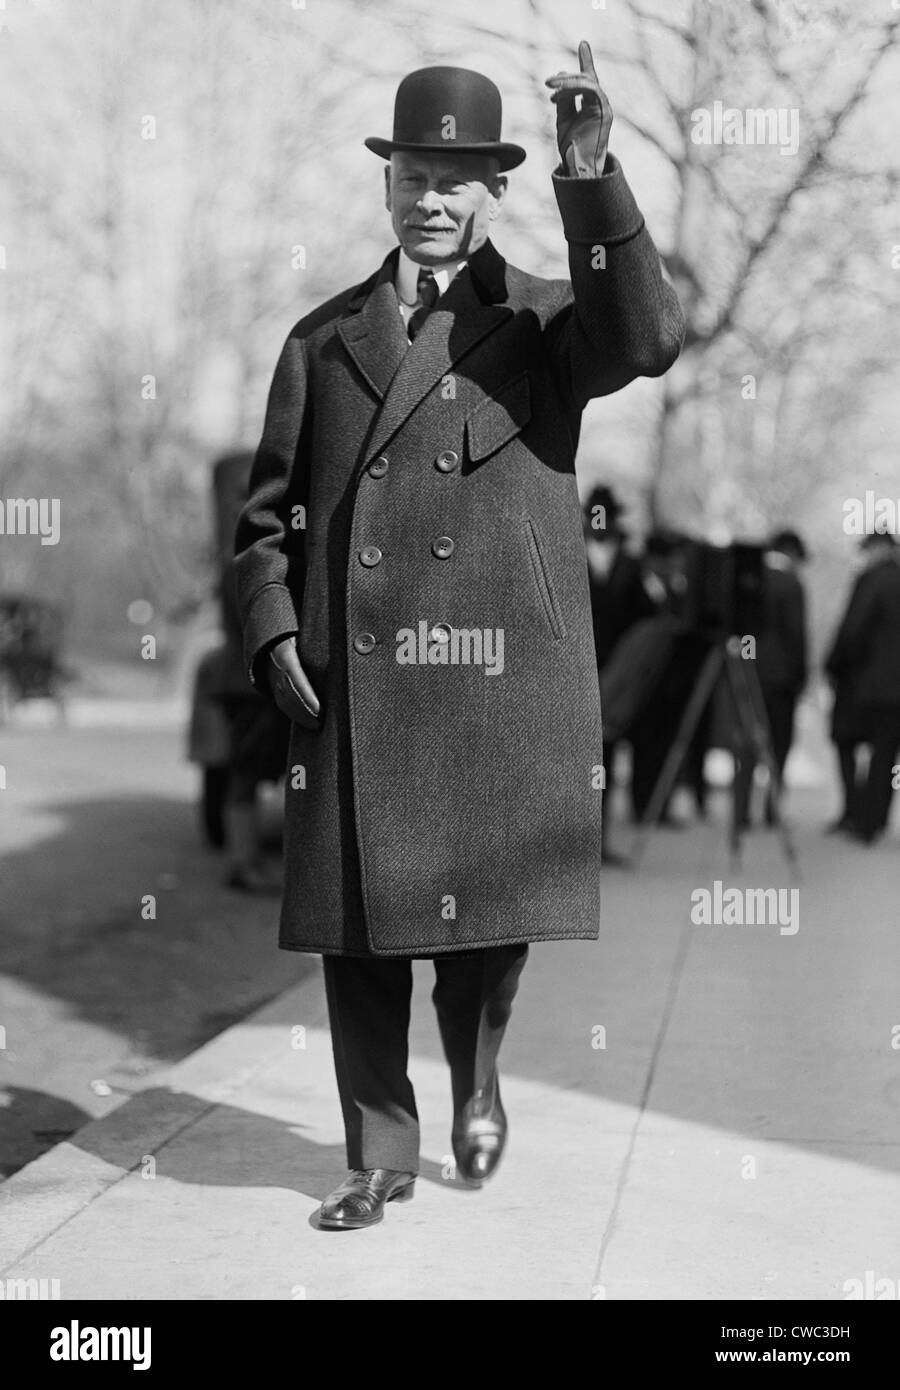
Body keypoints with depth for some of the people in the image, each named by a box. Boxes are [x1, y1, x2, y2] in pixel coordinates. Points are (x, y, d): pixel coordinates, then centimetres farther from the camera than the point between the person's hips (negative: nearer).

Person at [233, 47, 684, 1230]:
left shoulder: (545, 321, 8)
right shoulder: (324, 338, 14)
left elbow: (646, 341, -15)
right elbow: (268, 513, 15)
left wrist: (592, 181, -23)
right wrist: (274, 635, 0)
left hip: (504, 683, -2)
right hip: (352, 685, 2)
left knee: (489, 911, 2)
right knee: (357, 922, 3)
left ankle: (477, 1086, 33)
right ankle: (381, 1153, 19)